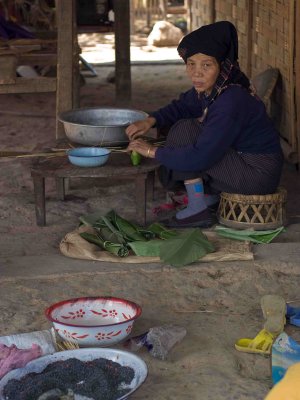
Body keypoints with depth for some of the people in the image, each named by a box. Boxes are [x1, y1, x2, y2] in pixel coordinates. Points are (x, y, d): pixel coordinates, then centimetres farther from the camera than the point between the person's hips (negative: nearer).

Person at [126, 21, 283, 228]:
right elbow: (181, 107, 16)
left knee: (184, 130, -15)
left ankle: (198, 211, -7)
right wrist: (151, 120, -4)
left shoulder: (231, 102, -28)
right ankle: (211, 197, 18)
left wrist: (153, 152, -18)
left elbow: (200, 157, -30)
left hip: (259, 173, -10)